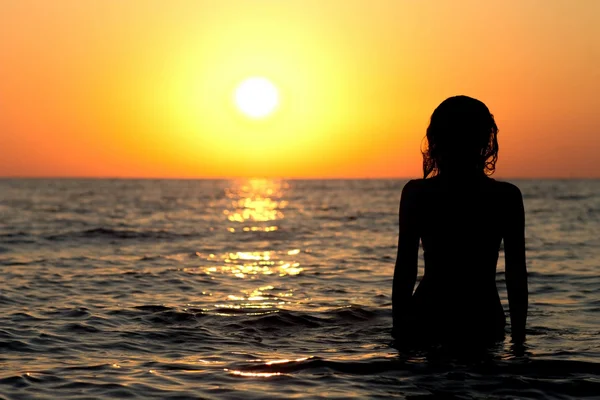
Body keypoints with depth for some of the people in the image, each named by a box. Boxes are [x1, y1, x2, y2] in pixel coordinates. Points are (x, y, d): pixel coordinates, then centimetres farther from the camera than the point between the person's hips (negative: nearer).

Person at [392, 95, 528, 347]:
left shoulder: (416, 193, -6)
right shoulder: (507, 197, -3)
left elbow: (405, 268, -4)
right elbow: (516, 273, 0)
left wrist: (399, 328, 4)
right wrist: (518, 336, 9)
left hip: (428, 320, 0)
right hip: (483, 323, 1)